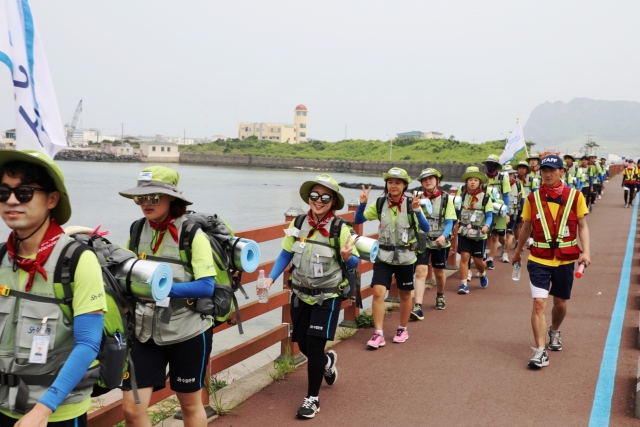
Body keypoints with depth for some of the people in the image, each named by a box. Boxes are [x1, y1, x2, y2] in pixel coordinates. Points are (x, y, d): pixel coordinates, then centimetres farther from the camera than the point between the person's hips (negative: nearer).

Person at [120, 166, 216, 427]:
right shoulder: (137, 231, 1)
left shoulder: (192, 234, -14)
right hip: (146, 332, 4)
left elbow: (207, 287, -20)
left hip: (188, 332, -4)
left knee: (190, 404, 15)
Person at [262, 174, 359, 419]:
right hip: (301, 295, 4)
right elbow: (286, 254, 5)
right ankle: (327, 361, 47)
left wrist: (346, 257, -30)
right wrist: (271, 278, -6)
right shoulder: (298, 224, -4)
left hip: (328, 297, -4)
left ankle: (313, 398, 11)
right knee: (303, 344, 12)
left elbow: (354, 263, -8)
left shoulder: (341, 229, -14)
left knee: (314, 345, -8)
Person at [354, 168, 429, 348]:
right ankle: (378, 334, -3)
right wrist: (363, 203, -18)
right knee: (378, 292, -11)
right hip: (384, 255, 1)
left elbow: (426, 228, -15)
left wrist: (417, 211, -30)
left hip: (405, 257, -1)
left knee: (405, 294, 13)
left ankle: (402, 329, 32)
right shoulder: (379, 203, -3)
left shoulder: (411, 204, -9)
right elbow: (358, 220, -1)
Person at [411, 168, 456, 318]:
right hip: (422, 241, -1)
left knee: (439, 273, 17)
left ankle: (440, 296, 45)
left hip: (440, 242, 1)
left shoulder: (446, 198, -1)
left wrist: (444, 236, -22)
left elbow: (449, 222, -6)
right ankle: (418, 307, -20)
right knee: (420, 271, -16)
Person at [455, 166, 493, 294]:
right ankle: (463, 284, -1)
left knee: (478, 260, 8)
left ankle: (483, 275, 41)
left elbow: (489, 215, -8)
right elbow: (456, 209, 14)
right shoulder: (461, 193, -1)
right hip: (464, 231, 1)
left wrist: (486, 226, -26)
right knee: (464, 256, -9)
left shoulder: (485, 197, -7)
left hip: (479, 234, -1)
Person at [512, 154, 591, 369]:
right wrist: (517, 252, 18)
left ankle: (554, 332, 46)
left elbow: (582, 226, 1)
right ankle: (540, 351, -6)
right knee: (539, 303, -11)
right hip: (539, 258, 0)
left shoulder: (575, 196, -3)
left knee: (560, 303, 15)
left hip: (565, 259, 1)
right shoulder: (533, 198, -1)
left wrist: (585, 251, -12)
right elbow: (526, 227, 10)